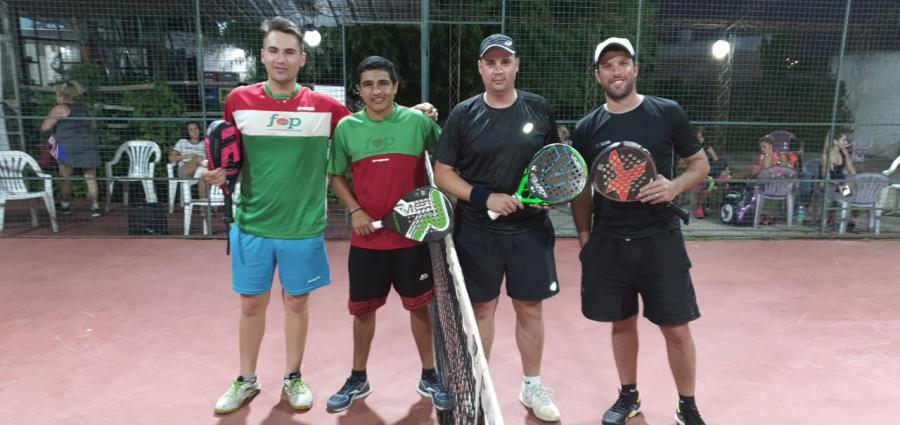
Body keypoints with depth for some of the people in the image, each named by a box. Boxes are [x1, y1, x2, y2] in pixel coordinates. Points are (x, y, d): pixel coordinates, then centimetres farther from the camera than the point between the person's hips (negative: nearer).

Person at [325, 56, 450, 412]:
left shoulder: (419, 121, -4)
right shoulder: (346, 127, 0)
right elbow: (337, 176, 10)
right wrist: (355, 211, -5)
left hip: (412, 235, -1)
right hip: (366, 237, 1)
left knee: (418, 305, 9)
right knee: (362, 308, 12)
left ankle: (429, 376, 28)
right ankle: (358, 379, 31)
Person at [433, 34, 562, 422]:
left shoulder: (539, 108, 2)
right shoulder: (463, 114, -2)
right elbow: (442, 174, -2)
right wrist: (484, 197, -15)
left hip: (530, 229, 1)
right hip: (477, 231, -1)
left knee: (530, 307, 10)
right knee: (481, 308, 9)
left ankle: (532, 386, 29)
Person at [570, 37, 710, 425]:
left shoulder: (667, 113, -2)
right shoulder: (586, 129, 3)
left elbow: (700, 164, 6)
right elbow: (581, 189, 10)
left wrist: (674, 186, -14)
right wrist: (585, 238, 5)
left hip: (660, 240, -1)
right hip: (608, 243, 2)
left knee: (677, 329, 3)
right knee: (623, 323, 14)